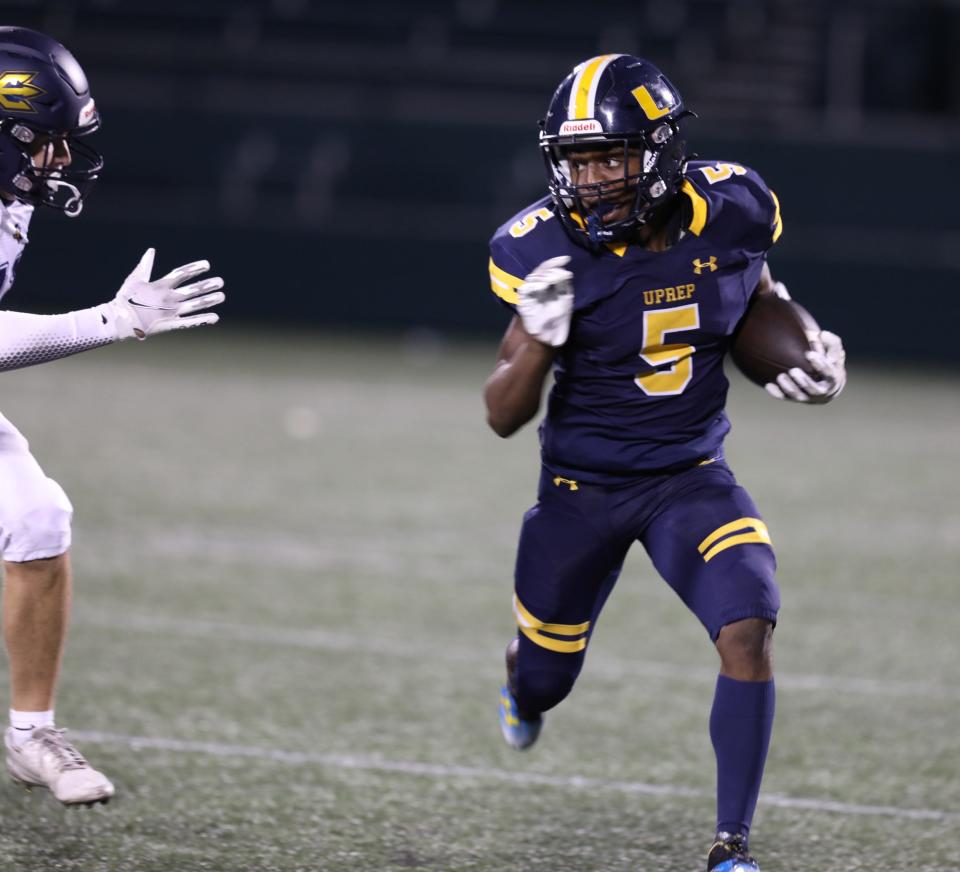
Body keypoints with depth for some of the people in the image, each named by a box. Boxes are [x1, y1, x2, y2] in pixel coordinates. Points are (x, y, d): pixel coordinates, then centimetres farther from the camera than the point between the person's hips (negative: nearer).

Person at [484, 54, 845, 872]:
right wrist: (539, 339, -34)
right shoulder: (552, 251, -20)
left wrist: (812, 351, -4)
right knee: (544, 680, 16)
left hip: (692, 476, 1)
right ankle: (522, 672, 57)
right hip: (582, 487, -1)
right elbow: (503, 417, -16)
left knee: (747, 631, -23)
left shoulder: (729, 211, -14)